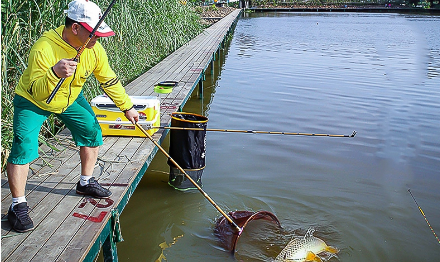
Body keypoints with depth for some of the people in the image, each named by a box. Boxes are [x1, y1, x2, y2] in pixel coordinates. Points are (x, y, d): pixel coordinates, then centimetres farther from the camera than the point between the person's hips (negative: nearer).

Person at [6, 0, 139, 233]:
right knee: (24, 147, -17)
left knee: (92, 132, 3)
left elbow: (109, 80, -3)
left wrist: (127, 107, 2)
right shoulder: (44, 48, -37)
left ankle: (85, 183, 25)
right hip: (32, 101, -6)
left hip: (70, 98, 6)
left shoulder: (94, 49, -18)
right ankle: (18, 206, -2)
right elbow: (36, 92, -41)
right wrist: (54, 73, -60)